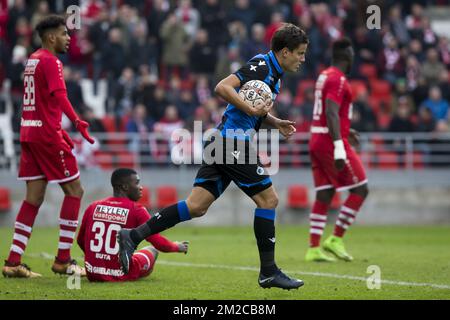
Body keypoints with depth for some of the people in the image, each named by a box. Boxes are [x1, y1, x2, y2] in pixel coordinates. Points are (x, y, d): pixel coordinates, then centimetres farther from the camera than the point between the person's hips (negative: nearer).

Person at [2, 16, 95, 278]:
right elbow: (60, 96, -24)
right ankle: (63, 260, 0)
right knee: (74, 191, 0)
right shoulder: (50, 61, -10)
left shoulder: (33, 59, 18)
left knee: (34, 198, 9)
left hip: (29, 132, 9)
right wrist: (77, 123, -35)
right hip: (47, 134, -9)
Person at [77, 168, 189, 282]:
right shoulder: (137, 210, -9)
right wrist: (177, 247, 14)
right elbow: (159, 243, -8)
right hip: (121, 276, -4)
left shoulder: (93, 207, 3)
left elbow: (81, 241, 15)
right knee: (152, 250, 23)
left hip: (93, 275, 4)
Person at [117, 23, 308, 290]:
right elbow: (223, 87, -21)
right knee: (269, 199, -4)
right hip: (233, 142, -10)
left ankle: (134, 235, -2)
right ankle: (269, 272, 1)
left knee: (196, 206, 2)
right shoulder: (262, 66, -11)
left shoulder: (273, 73, 19)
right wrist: (251, 109, -25)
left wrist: (276, 122, 20)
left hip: (224, 142, 10)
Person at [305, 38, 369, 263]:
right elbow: (331, 113, -23)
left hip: (317, 141, 9)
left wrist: (344, 131, 36)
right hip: (331, 142, -9)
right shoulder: (338, 80, -13)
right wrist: (339, 147, -28)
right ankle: (336, 239, -2)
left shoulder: (324, 76, 16)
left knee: (324, 195, 9)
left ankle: (314, 248, 5)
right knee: (359, 190, -1)